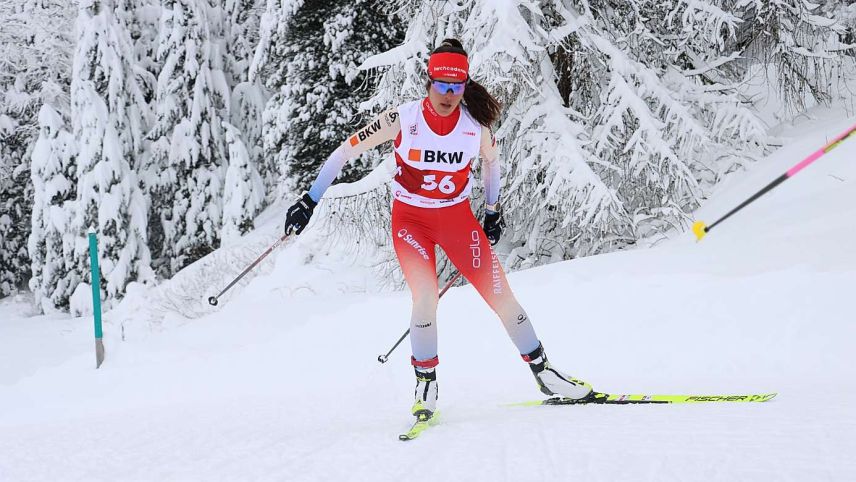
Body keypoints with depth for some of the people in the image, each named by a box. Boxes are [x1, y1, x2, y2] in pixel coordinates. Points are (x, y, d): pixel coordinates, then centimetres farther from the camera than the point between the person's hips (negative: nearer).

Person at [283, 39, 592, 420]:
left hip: (457, 217, 2)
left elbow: (490, 160, 13)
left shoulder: (476, 124, -10)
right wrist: (310, 201, -12)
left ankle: (543, 372, 10)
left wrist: (493, 210, 15)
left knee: (499, 292, -4)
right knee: (425, 297, -19)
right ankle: (425, 384, 0)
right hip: (410, 219, -2)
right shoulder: (402, 120, -17)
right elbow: (346, 151, -11)